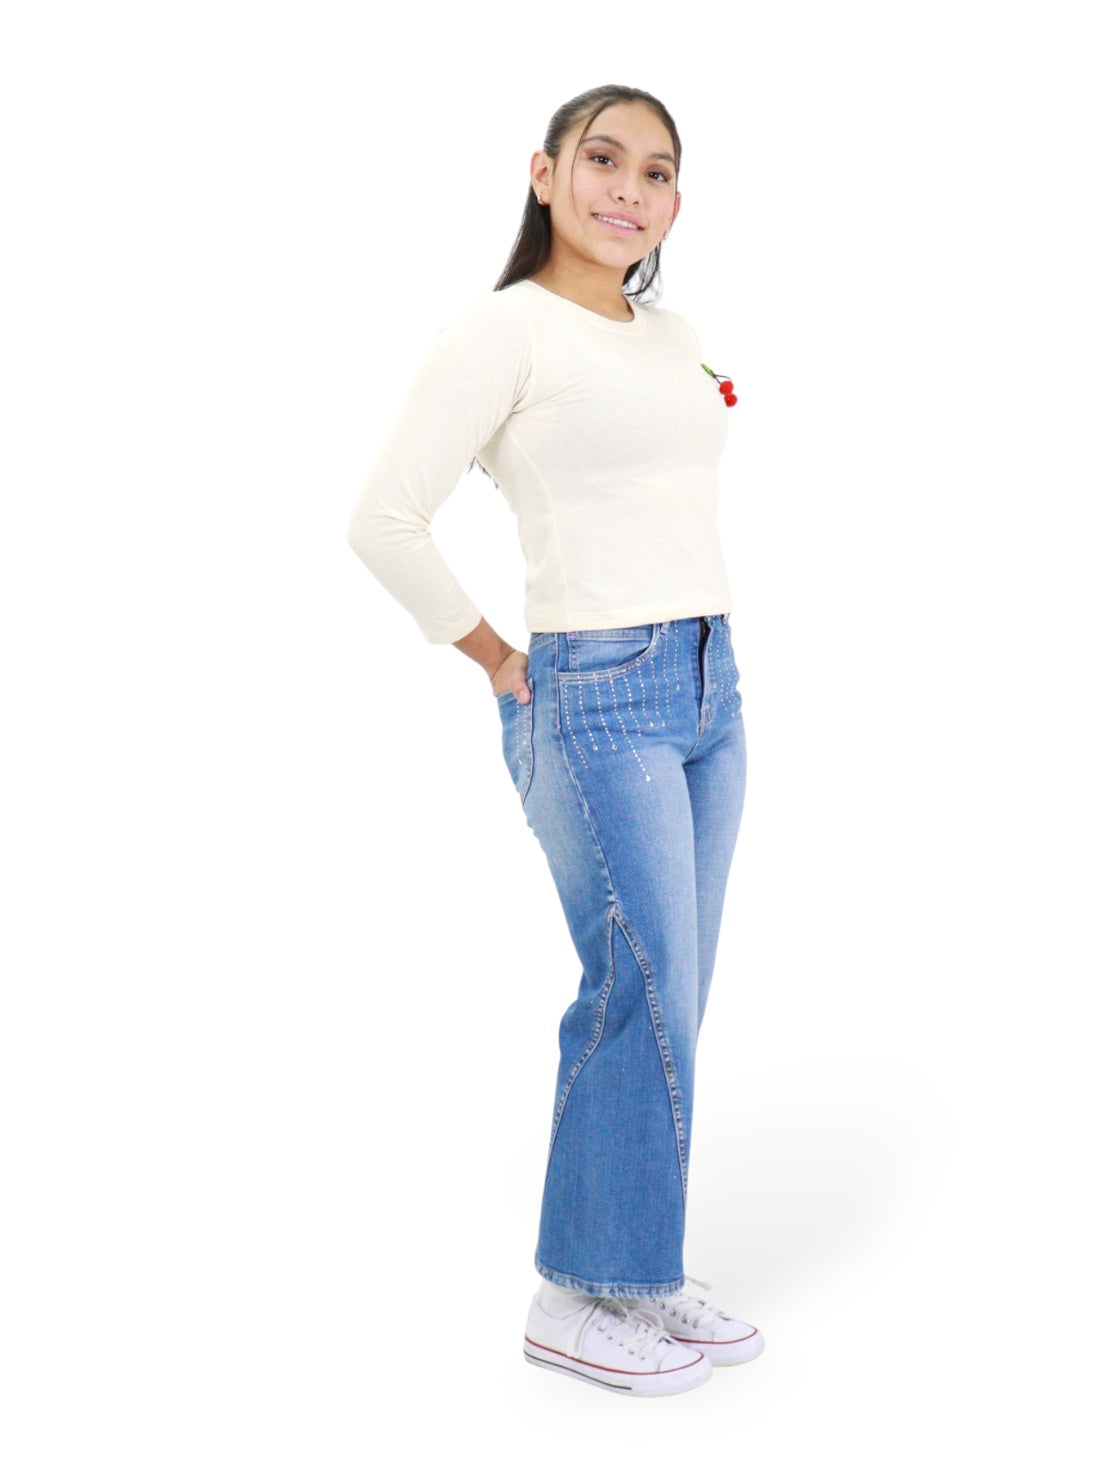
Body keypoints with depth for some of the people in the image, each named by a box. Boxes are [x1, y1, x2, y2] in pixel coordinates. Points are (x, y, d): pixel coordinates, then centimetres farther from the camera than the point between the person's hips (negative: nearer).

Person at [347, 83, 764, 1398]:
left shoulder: (673, 338, 14)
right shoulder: (501, 328, -8)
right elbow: (383, 522, -13)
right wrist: (500, 661, -7)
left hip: (709, 690, 7)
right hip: (596, 700, -7)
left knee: (666, 998, 10)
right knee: (646, 996, -7)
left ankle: (643, 1278, 23)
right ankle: (579, 1299, 10)